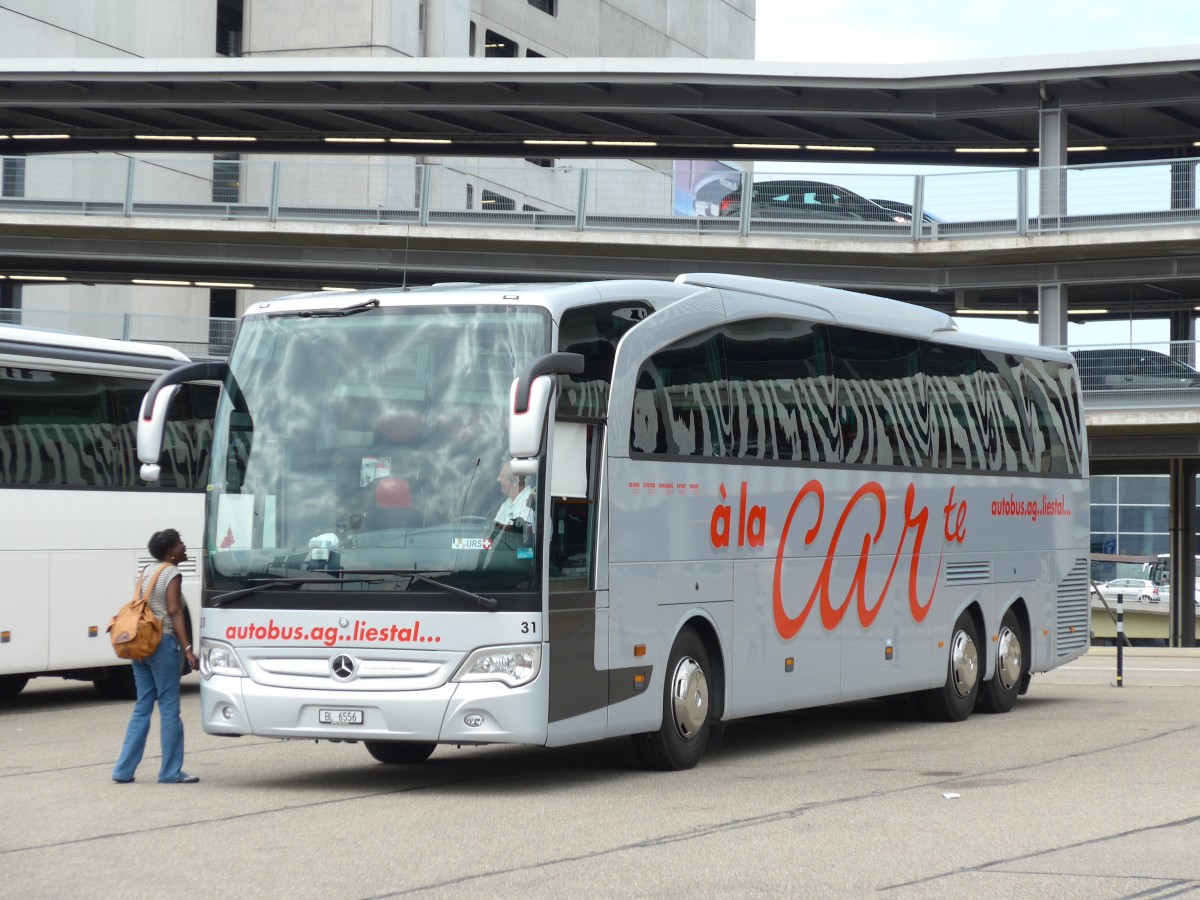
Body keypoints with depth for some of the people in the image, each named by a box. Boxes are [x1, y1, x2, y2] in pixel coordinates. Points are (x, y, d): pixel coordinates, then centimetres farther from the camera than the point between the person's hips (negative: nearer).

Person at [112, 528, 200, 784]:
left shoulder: (146, 572, 16)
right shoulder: (172, 574, -8)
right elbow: (174, 612, -15)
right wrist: (187, 648, -18)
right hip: (163, 645, -8)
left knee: (142, 707, 12)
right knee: (169, 709, -1)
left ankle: (124, 770, 9)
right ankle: (171, 771, 1)